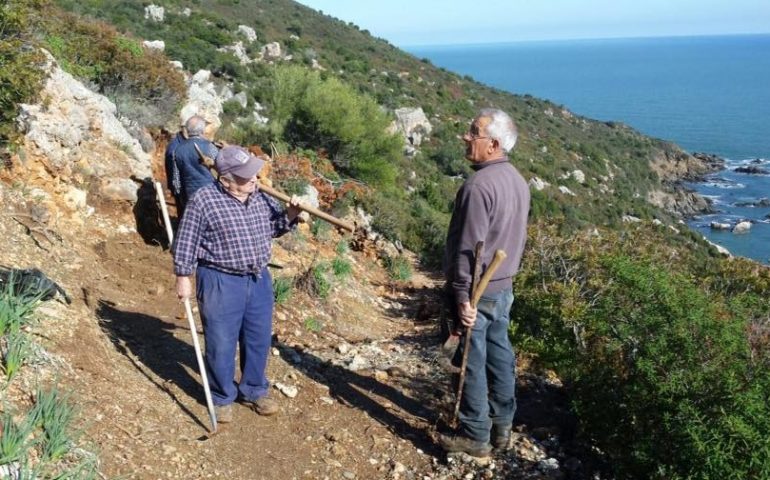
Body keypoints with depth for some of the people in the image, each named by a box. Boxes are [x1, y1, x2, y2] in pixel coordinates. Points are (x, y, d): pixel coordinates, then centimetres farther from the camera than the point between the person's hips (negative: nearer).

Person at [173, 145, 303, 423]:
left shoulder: (260, 197, 3)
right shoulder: (204, 200, -14)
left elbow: (273, 227, 16)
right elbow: (186, 242, -8)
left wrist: (289, 215, -3)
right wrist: (183, 277, -8)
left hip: (258, 280, 6)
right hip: (220, 282, -5)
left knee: (258, 339, 15)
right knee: (221, 344, 6)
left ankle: (254, 391, 34)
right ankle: (222, 397, 25)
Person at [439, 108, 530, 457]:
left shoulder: (479, 186, -22)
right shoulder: (518, 181, 7)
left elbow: (468, 248, -23)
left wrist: (463, 296, -22)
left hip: (476, 290, -9)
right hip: (503, 287, 9)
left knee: (473, 363, 3)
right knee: (499, 354, 16)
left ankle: (475, 436, 14)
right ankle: (502, 426, 28)